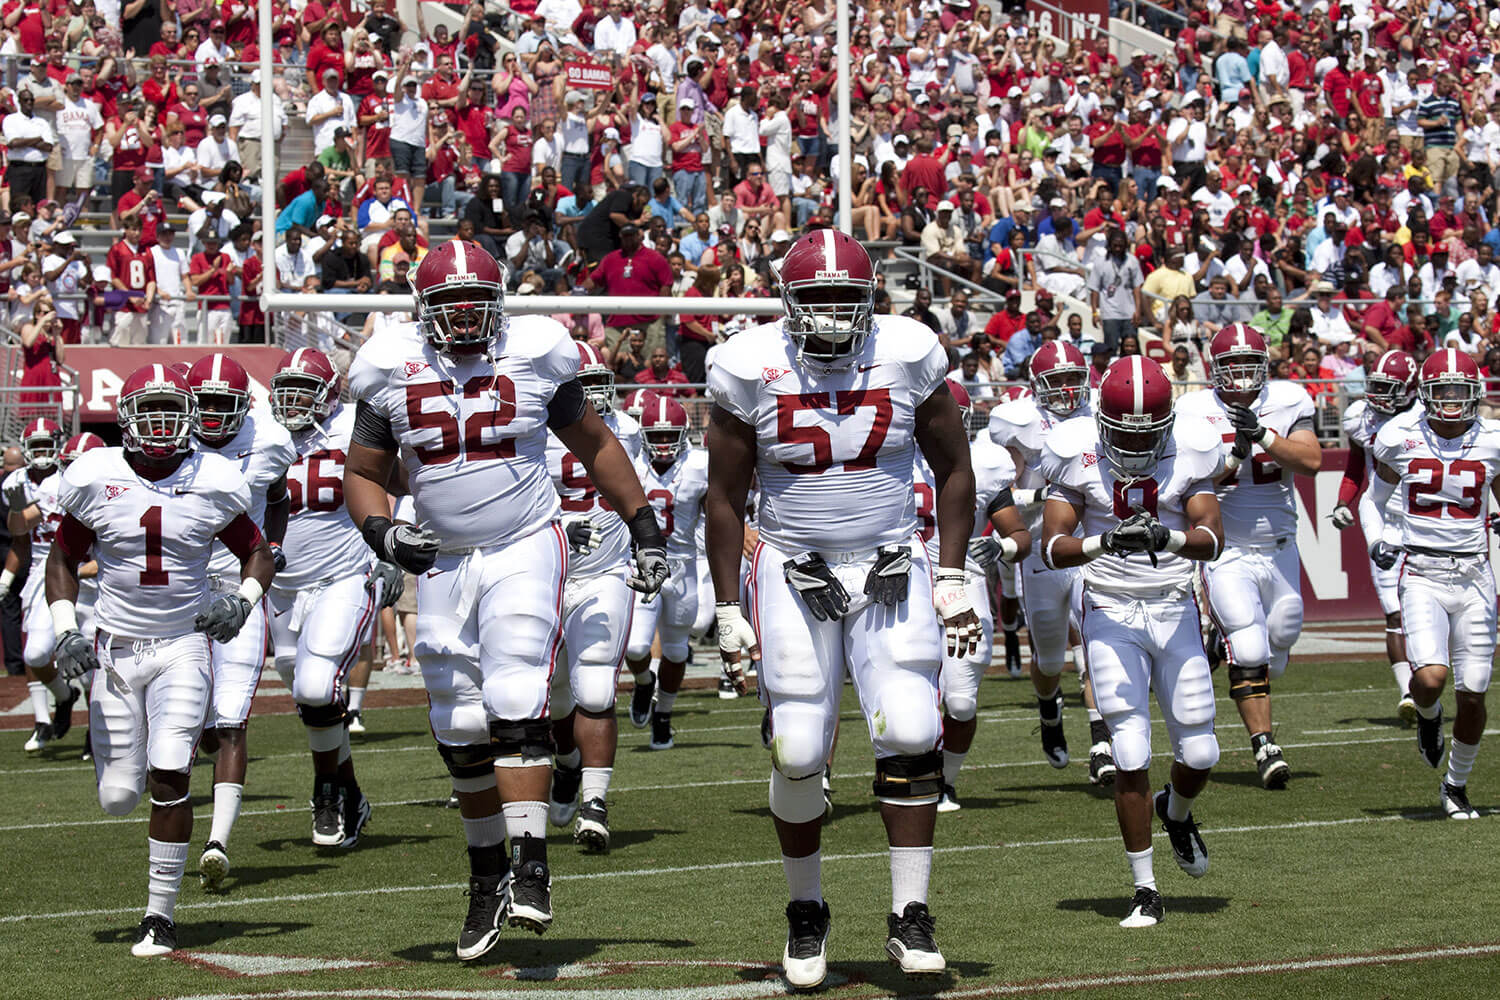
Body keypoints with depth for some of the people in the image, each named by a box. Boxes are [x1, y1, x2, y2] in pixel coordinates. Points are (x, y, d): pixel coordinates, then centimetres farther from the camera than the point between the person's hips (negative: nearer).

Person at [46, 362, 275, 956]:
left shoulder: (214, 484, -6)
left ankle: (161, 914, -3)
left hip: (184, 645, -1)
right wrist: (65, 632, -6)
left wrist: (242, 601, -12)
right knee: (119, 797, 2)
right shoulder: (95, 480, -6)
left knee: (168, 780, -15)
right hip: (116, 648, 1)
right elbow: (63, 561, 7)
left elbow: (258, 555, 9)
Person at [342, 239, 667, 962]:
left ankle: (531, 868, -21)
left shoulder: (534, 355, -3)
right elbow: (363, 473, 7)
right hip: (443, 561, 3)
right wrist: (381, 533, -13)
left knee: (516, 704, -19)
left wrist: (643, 524, 9)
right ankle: (487, 879, 20)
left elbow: (594, 445, 10)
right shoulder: (392, 370, -1)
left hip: (525, 549, -3)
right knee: (461, 732, 6)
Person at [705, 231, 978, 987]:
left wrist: (952, 578, 2)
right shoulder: (750, 370, -8)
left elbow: (953, 470, 7)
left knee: (911, 733, -14)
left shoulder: (909, 357, -6)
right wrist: (728, 609, 0)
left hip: (890, 570, 1)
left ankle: (909, 916, -5)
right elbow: (725, 497, 2)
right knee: (798, 754, -4)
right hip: (794, 575, -1)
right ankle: (805, 912, 18)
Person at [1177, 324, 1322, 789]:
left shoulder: (1288, 402, 0)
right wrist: (1234, 457, -22)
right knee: (1248, 653, -14)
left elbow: (1311, 461, -11)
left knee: (1278, 645, 11)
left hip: (1279, 547, 3)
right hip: (1226, 553, -3)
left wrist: (1263, 435, -23)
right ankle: (1264, 746, -6)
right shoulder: (1194, 413, -5)